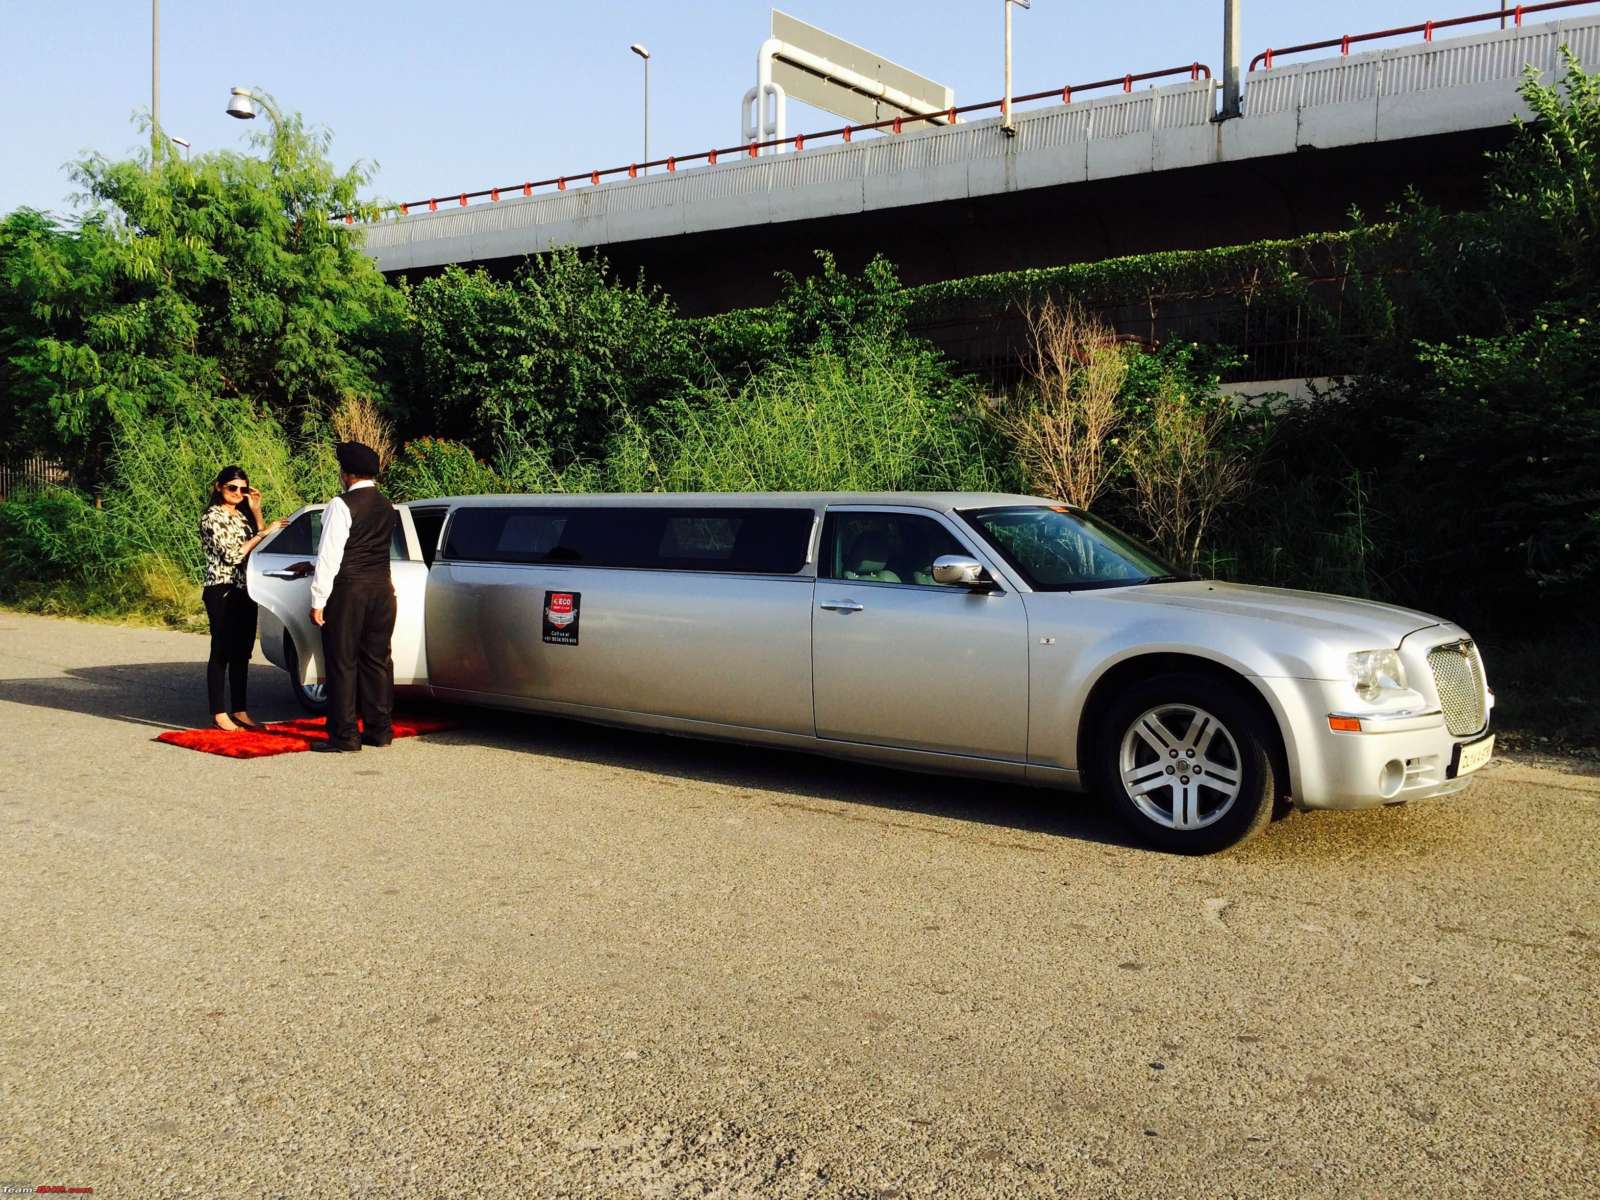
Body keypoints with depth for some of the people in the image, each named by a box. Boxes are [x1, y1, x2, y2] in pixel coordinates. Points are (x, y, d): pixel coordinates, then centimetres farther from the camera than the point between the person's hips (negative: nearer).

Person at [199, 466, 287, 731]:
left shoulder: (242, 514, 14)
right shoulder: (212, 516, -9)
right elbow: (232, 554, -16)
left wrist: (256, 511, 6)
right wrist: (264, 532, -16)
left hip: (245, 590, 7)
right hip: (222, 590, -7)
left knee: (242, 653, 10)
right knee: (221, 653, -3)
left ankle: (239, 710, 16)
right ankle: (219, 714, 1)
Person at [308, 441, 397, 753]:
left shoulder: (342, 505, -12)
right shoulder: (386, 507, 12)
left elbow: (329, 555, -16)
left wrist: (318, 601, -12)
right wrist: (314, 566, 33)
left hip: (349, 590, -7)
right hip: (382, 589, 7)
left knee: (342, 662, -1)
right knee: (377, 659, 11)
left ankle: (344, 735, 2)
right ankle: (380, 729, 15)